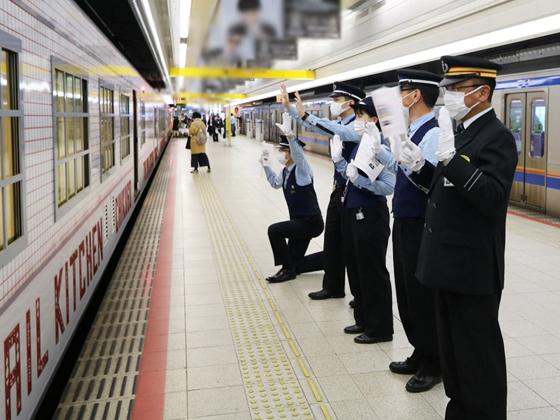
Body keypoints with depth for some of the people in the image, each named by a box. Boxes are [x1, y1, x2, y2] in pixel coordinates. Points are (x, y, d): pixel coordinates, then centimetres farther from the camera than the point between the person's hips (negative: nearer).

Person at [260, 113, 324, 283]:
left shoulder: (302, 169, -17)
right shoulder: (285, 171, 5)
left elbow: (299, 154, -39)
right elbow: (276, 183, 26)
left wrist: (289, 134, -51)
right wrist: (266, 166, 15)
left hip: (311, 222, -9)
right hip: (299, 222, 9)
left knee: (274, 230, -24)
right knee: (296, 264, 13)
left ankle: (287, 269, -8)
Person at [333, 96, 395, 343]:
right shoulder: (359, 144, 7)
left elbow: (389, 186, -26)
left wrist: (359, 179, -29)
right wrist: (337, 157, 4)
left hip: (371, 215, -9)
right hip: (353, 212, 9)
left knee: (372, 272, 2)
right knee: (355, 268, 18)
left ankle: (379, 329, 18)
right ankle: (363, 320, 34)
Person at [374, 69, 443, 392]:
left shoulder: (432, 134, -19)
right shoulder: (414, 131, 11)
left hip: (419, 224, -10)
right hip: (405, 221, 10)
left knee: (421, 295, 3)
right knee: (407, 292, 18)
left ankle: (432, 366, 21)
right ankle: (420, 355, 34)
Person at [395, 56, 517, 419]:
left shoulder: (496, 136, -15)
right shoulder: (463, 132, 13)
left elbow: (493, 198, -27)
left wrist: (451, 158, -34)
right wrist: (420, 167, 2)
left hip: (473, 269, -9)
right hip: (451, 265, 9)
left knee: (478, 358, 4)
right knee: (453, 350, 20)